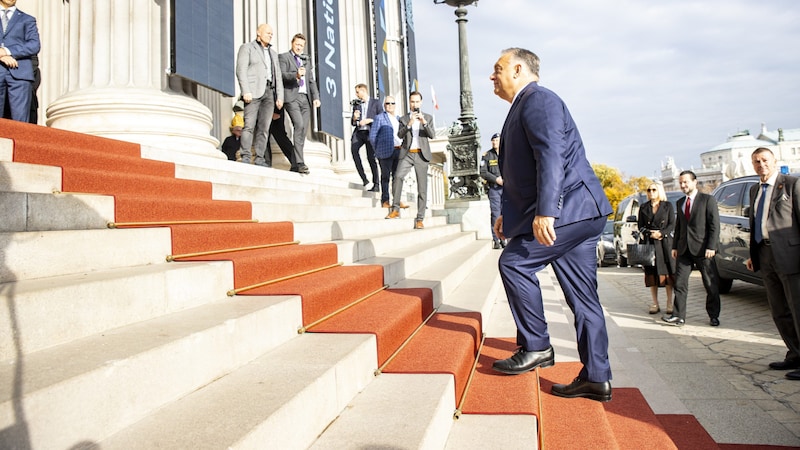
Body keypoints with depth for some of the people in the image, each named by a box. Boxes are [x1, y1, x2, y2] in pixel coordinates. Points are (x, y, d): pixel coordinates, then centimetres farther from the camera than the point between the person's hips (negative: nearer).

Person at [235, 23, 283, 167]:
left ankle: (260, 159, -2)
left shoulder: (273, 53, 27)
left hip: (269, 92, 5)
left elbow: (278, 76, 21)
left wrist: (280, 96, 9)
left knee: (264, 127, -1)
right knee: (249, 125, -13)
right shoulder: (247, 48, 9)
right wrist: (246, 91, -15)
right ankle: (246, 158, -15)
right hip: (254, 91, -5)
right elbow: (241, 70, -3)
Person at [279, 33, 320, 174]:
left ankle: (295, 165, 5)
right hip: (292, 97, -6)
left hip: (305, 98, 6)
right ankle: (299, 162, -25)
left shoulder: (306, 60, 27)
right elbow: (281, 75, -6)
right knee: (299, 125, -23)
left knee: (303, 130, 0)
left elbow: (311, 80, 22)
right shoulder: (283, 57, 9)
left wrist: (316, 96, 8)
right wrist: (295, 75, -24)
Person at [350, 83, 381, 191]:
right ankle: (364, 179, -24)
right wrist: (354, 118, -2)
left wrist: (369, 120, -10)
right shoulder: (356, 104, 20)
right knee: (353, 149, -25)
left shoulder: (375, 103, 8)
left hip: (370, 133, -3)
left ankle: (376, 184, 8)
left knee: (371, 158, -6)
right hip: (359, 132, 3)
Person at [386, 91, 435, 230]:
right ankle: (395, 209, -17)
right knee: (398, 176, -26)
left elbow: (432, 135, -3)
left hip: (421, 155, 0)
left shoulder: (428, 117, 12)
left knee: (422, 188, -2)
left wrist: (424, 123, -19)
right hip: (406, 154, 0)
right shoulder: (403, 119, 13)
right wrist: (409, 124, -17)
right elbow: (400, 135, -3)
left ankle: (419, 219, 2)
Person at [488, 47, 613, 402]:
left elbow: (551, 156, -21)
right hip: (580, 213, 10)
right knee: (582, 297, 8)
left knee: (514, 262, -9)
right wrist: (509, 213, 24)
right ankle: (596, 378, 13)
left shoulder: (537, 99, -7)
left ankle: (535, 347, 1)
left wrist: (545, 212, -28)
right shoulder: (524, 106, 24)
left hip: (570, 209, -10)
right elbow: (523, 171, 27)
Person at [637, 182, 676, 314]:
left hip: (665, 243, -1)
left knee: (668, 271, -3)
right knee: (651, 273, 0)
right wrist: (651, 234, -7)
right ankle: (655, 304, 6)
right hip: (649, 243, 2)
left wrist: (661, 233, -14)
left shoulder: (668, 206, 7)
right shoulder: (643, 208, 12)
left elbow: (672, 225, 2)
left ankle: (669, 303, 3)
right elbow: (640, 226, 9)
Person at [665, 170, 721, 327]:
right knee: (680, 283, 1)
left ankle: (713, 316, 17)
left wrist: (711, 247, -14)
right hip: (684, 249, 5)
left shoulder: (707, 200, -1)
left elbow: (714, 225, -7)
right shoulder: (680, 202, 16)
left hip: (702, 248, -5)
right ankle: (678, 316, 2)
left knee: (711, 284, 5)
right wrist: (675, 246, 10)